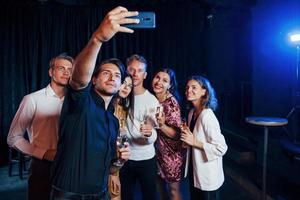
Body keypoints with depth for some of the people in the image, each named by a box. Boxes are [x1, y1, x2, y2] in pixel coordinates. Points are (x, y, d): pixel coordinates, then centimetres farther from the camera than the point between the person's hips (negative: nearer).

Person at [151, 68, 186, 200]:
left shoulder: (171, 103, -22)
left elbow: (176, 134, -22)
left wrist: (162, 125, -37)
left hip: (172, 153, -6)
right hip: (157, 151, 6)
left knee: (173, 189, 11)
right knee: (160, 184, 22)